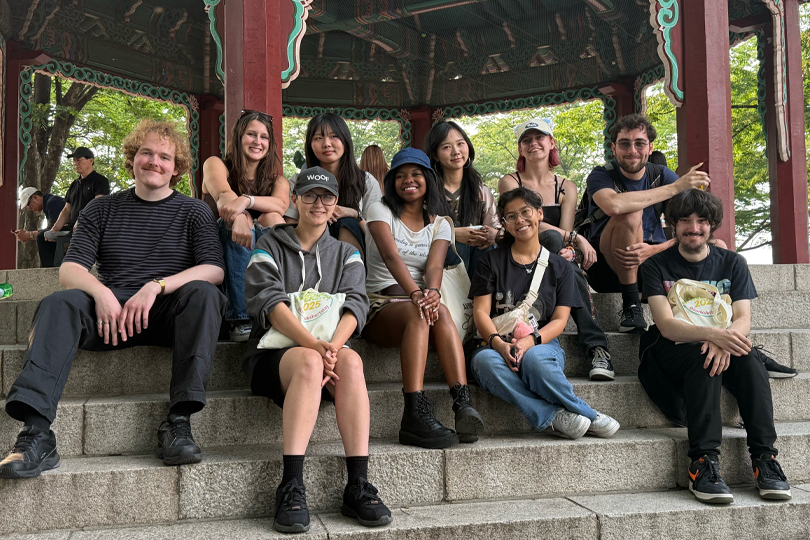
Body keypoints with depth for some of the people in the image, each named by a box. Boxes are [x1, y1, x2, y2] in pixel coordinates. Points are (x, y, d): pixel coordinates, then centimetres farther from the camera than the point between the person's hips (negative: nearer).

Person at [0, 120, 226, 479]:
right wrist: (101, 292, -18)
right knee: (59, 303, -28)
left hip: (167, 315, -1)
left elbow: (214, 270, -4)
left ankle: (178, 422, -35)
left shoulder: (194, 212, 12)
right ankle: (36, 435, -39)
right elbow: (69, 269, 5)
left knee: (203, 294, -32)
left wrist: (157, 286, -19)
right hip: (111, 313, 1)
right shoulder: (102, 210, 16)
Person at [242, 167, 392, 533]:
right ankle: (291, 489, -38)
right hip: (274, 354, -2)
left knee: (351, 361, -33)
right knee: (309, 362, -36)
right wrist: (314, 345, -23)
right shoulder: (270, 245, 10)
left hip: (330, 349, 2)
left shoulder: (346, 253, 18)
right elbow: (269, 302, -7)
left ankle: (358, 487, -34)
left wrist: (332, 346, -21)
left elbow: (355, 305, 1)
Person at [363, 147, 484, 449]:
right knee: (417, 314, -36)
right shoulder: (380, 211, 6)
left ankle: (463, 404, -45)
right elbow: (391, 256, -14)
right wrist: (415, 293, -32)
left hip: (419, 302, 3)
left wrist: (432, 292, -30)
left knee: (439, 312, -33)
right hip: (380, 306, -3)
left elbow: (434, 265, -5)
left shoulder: (439, 224, 16)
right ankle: (416, 415, -46)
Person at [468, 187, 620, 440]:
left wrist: (529, 342, -17)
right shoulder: (492, 261, 12)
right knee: (483, 360, -36)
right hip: (499, 346, 1)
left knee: (534, 359, -38)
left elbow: (559, 320, 4)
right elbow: (481, 312, 2)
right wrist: (499, 343, -19)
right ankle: (555, 416, -33)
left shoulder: (560, 266, 13)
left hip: (543, 345, 0)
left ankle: (553, 417, -20)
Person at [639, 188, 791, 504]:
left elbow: (743, 320, -3)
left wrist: (726, 340, -28)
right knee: (703, 358, -35)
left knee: (748, 357, -30)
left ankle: (764, 457, -31)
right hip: (670, 351, -2)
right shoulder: (657, 266, 0)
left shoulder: (732, 264, 9)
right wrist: (711, 334, -33)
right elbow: (666, 325, -13)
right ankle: (704, 461, -39)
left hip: (720, 347, 3)